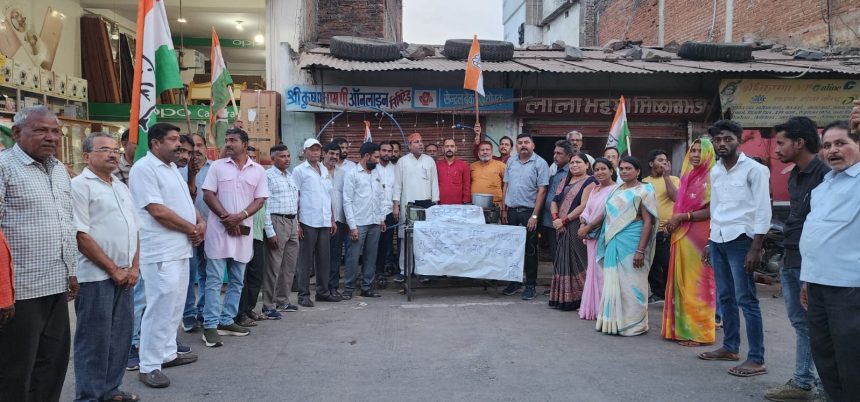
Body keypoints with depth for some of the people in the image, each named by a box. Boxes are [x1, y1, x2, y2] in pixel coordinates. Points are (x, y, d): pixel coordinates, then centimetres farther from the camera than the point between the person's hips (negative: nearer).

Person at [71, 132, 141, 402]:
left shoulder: (121, 187, 15)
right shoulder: (80, 186, -9)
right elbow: (81, 235, -15)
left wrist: (133, 267, 3)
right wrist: (113, 269, -13)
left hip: (124, 274, 7)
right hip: (96, 275, -7)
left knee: (120, 335, 12)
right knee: (94, 338, 0)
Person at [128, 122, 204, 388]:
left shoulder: (172, 168, 16)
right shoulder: (143, 168, -13)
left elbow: (186, 201, 22)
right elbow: (158, 211, -20)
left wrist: (201, 222, 2)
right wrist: (192, 229, -11)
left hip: (180, 248, 10)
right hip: (160, 251, -10)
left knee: (175, 305, 16)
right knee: (160, 307, -7)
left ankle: (167, 353, 28)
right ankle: (149, 366, 3)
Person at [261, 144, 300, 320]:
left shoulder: (290, 176, 16)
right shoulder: (268, 176, -8)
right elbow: (265, 205, -13)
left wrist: (297, 226, 15)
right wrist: (270, 232, -17)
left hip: (292, 222, 8)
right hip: (277, 222, -8)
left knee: (290, 266, 13)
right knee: (273, 267, -5)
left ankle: (283, 301, 24)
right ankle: (268, 306, 2)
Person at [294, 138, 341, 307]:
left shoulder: (325, 170, 16)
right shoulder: (299, 171, -1)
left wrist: (332, 220, 17)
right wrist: (296, 223, -11)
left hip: (325, 222, 6)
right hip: (307, 222, -5)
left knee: (324, 258, 9)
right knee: (306, 259, 0)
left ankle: (323, 291, 18)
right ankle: (304, 294, 6)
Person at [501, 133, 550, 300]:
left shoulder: (540, 163, -6)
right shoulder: (511, 162, 10)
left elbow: (542, 191, -10)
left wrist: (534, 216, -14)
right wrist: (504, 210, 11)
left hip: (528, 212, -5)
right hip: (512, 211, 5)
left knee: (530, 250, 1)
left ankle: (531, 285, 10)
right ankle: (514, 282, 22)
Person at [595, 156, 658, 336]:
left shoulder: (643, 191, -4)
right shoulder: (616, 191, 16)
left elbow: (648, 222, -11)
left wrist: (640, 250, -18)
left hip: (631, 244, -6)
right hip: (614, 244, 6)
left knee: (631, 283, -1)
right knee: (613, 283, 9)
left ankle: (633, 323, 10)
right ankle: (614, 321, 19)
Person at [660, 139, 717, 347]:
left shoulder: (710, 178, -10)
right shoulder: (688, 176, 15)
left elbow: (710, 211, -17)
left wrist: (682, 217, -15)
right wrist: (673, 221, 4)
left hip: (698, 238, -8)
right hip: (682, 236, 8)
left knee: (696, 283, -1)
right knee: (681, 282, 10)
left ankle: (698, 332, 8)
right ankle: (681, 327, 18)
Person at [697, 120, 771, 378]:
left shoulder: (754, 169, -7)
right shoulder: (715, 171, 12)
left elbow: (763, 211, -10)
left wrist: (755, 249, -15)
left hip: (740, 240, -7)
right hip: (718, 241, 7)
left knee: (745, 299, -6)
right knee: (725, 297, 13)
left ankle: (757, 359, 0)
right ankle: (730, 347, 24)